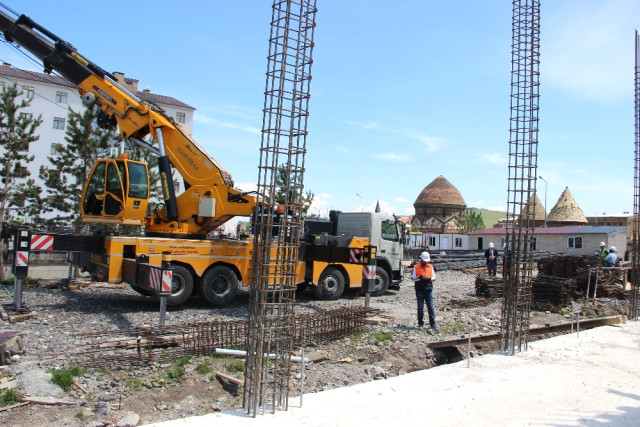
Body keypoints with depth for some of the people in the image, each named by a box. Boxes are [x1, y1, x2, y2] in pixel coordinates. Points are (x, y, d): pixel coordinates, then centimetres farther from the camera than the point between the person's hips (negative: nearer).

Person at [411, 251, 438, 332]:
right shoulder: (416, 267, 0)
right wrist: (420, 277, -18)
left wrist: (429, 278, -7)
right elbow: (412, 278, -2)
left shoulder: (430, 266, 9)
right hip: (420, 290, -2)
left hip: (429, 290, 2)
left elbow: (434, 277, 14)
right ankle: (420, 323, 16)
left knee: (431, 307, -1)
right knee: (420, 308, 5)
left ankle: (433, 324, 0)